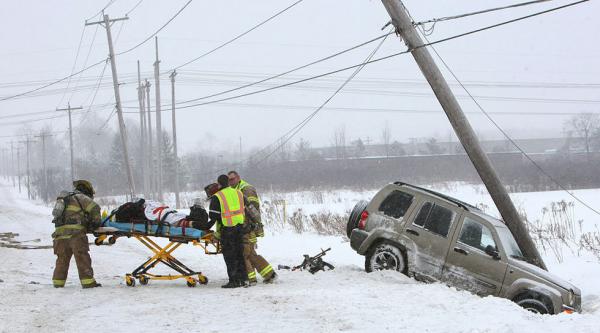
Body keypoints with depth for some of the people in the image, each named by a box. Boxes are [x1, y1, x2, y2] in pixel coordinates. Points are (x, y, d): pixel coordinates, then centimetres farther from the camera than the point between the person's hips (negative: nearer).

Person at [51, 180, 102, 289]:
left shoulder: (64, 198, 29)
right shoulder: (80, 197, 5)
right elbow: (94, 208, -2)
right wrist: (96, 222, 13)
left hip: (60, 232, 7)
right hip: (75, 232, -7)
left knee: (62, 259, 16)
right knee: (82, 258, -4)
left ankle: (58, 282, 19)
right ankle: (87, 281, -7)